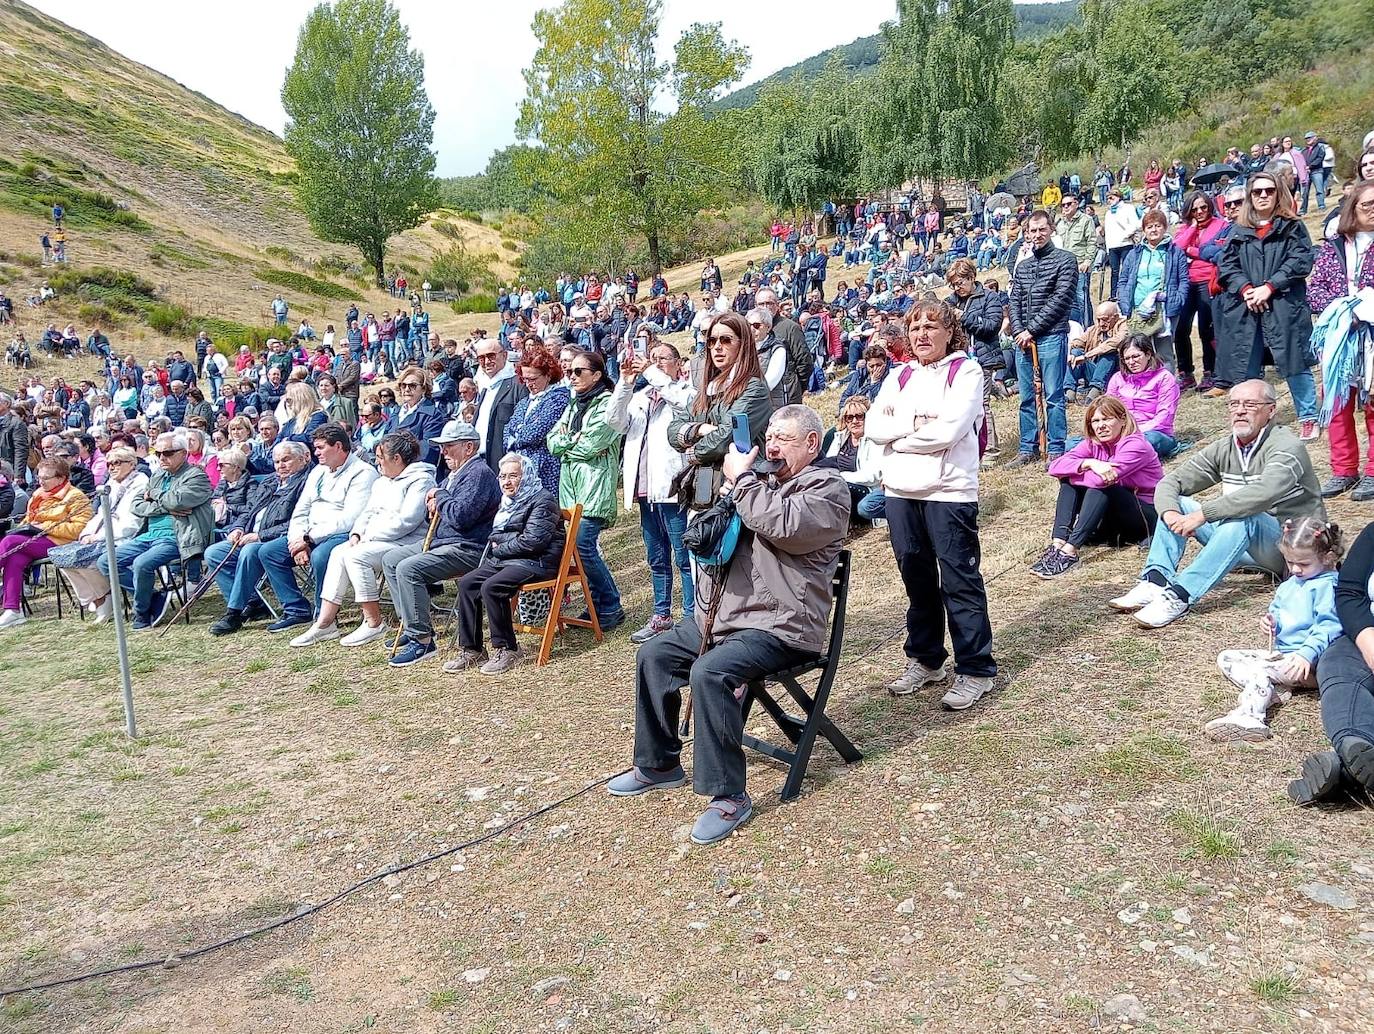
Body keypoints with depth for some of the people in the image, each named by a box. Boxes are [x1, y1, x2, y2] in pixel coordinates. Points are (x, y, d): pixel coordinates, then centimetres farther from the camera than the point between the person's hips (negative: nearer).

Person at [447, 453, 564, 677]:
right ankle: (471, 650, -8)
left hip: (536, 561, -9)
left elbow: (532, 541, -19)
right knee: (466, 583, -11)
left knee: (491, 587, -29)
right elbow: (495, 534, 31)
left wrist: (499, 549, -9)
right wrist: (494, 545, 6)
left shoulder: (542, 500, -8)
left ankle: (507, 649, -16)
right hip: (504, 559, 9)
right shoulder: (509, 501, 21)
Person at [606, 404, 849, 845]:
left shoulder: (827, 487, -7)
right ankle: (659, 764, 21)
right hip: (726, 613, 9)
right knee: (654, 654, 8)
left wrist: (741, 479, -15)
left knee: (709, 672, -30)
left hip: (780, 627, -9)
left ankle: (728, 795, -19)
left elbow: (783, 525, -27)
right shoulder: (764, 481, 18)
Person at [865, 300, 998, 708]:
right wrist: (918, 423, -10)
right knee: (916, 579, 14)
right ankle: (925, 659, 28)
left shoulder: (966, 372, -2)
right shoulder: (900, 376, 14)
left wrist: (900, 437, -5)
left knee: (959, 582, -2)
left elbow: (949, 430, -16)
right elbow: (874, 427, 2)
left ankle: (975, 670, 7)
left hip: (949, 492, -6)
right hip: (900, 492, 6)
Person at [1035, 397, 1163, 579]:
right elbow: (1055, 467, -15)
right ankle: (1057, 545, -27)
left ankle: (1069, 552, -39)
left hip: (1147, 514, -7)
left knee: (1100, 485, -31)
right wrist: (1089, 463, -30)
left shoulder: (1135, 445, -20)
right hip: (1113, 518, 7)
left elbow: (1100, 480, -34)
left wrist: (1072, 473, -16)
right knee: (1068, 480, -11)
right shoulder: (1093, 443, 0)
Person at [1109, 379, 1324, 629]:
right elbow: (1170, 482, 1)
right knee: (1177, 504, -7)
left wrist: (1201, 515, -38)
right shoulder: (1224, 449, 4)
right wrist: (1171, 513, -22)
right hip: (1245, 545, 7)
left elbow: (1263, 494, -36)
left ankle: (1180, 596, -43)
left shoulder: (1287, 447, -16)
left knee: (1242, 517, -37)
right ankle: (1155, 582, -26)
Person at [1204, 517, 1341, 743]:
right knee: (1225, 658, 1)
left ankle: (1248, 717, -52)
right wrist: (1270, 621, 4)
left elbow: (1328, 626, -21)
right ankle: (1273, 691, -19)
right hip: (1280, 652, 10)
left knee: (1261, 668, -34)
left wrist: (1307, 653, -33)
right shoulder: (1289, 585, 17)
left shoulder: (1327, 586, -11)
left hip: (1308, 663, -10)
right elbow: (1277, 612, 30)